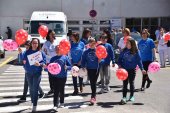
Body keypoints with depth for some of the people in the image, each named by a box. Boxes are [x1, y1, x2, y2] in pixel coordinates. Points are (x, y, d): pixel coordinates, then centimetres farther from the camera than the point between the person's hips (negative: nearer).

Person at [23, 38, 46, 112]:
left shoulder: (41, 52, -4)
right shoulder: (27, 52, 3)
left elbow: (44, 62, -6)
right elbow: (22, 60, 6)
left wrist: (40, 64, -24)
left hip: (37, 73, -3)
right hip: (28, 73, 3)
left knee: (35, 89, -6)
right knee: (31, 89, 13)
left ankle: (34, 106, -2)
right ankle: (33, 103, 30)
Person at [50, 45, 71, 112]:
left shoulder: (65, 57, 0)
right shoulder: (53, 58, 5)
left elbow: (70, 66, 0)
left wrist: (66, 67, -20)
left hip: (63, 77, 0)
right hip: (55, 77, 1)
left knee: (62, 90, 12)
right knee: (56, 91, -6)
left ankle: (61, 103, 31)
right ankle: (55, 105, -9)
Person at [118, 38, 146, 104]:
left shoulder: (136, 52, -4)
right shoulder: (124, 51, 1)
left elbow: (139, 60, -2)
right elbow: (120, 58, 6)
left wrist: (142, 69, -5)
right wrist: (119, 65, -8)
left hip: (132, 70, -1)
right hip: (124, 69, 1)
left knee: (131, 82, 10)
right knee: (125, 83, 1)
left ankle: (132, 96, 26)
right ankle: (124, 97, 3)